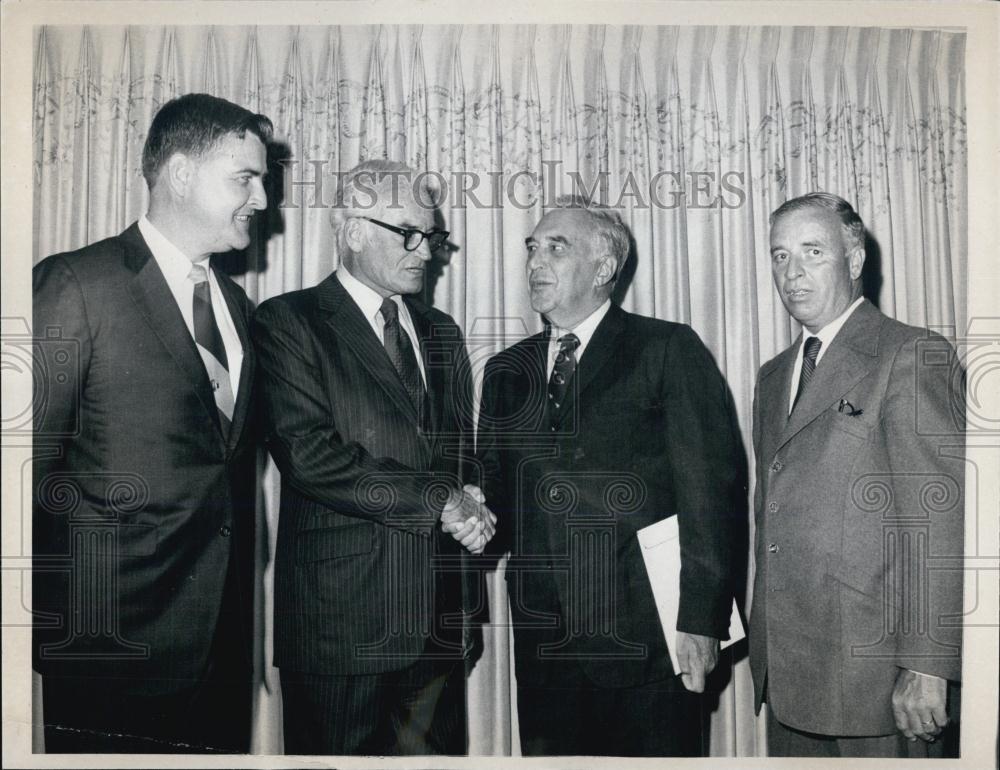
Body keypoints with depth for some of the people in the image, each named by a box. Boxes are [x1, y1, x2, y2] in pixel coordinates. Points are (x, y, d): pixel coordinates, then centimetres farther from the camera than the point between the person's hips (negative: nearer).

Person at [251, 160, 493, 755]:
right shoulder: (288, 322, -5)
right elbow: (309, 455, -16)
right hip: (341, 614, -5)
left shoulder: (441, 332, 15)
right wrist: (437, 501, -14)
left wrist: (469, 508, -5)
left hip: (438, 613, 6)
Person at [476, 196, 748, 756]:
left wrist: (703, 618, -12)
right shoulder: (507, 371, 13)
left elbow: (713, 486, -8)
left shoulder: (669, 350, -2)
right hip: (542, 642, 4)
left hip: (647, 641, -4)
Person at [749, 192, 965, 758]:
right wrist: (763, 636, 13)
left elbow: (940, 520, -15)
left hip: (869, 670, -6)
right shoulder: (774, 377, 15)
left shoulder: (913, 356, -8)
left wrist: (926, 666, -18)